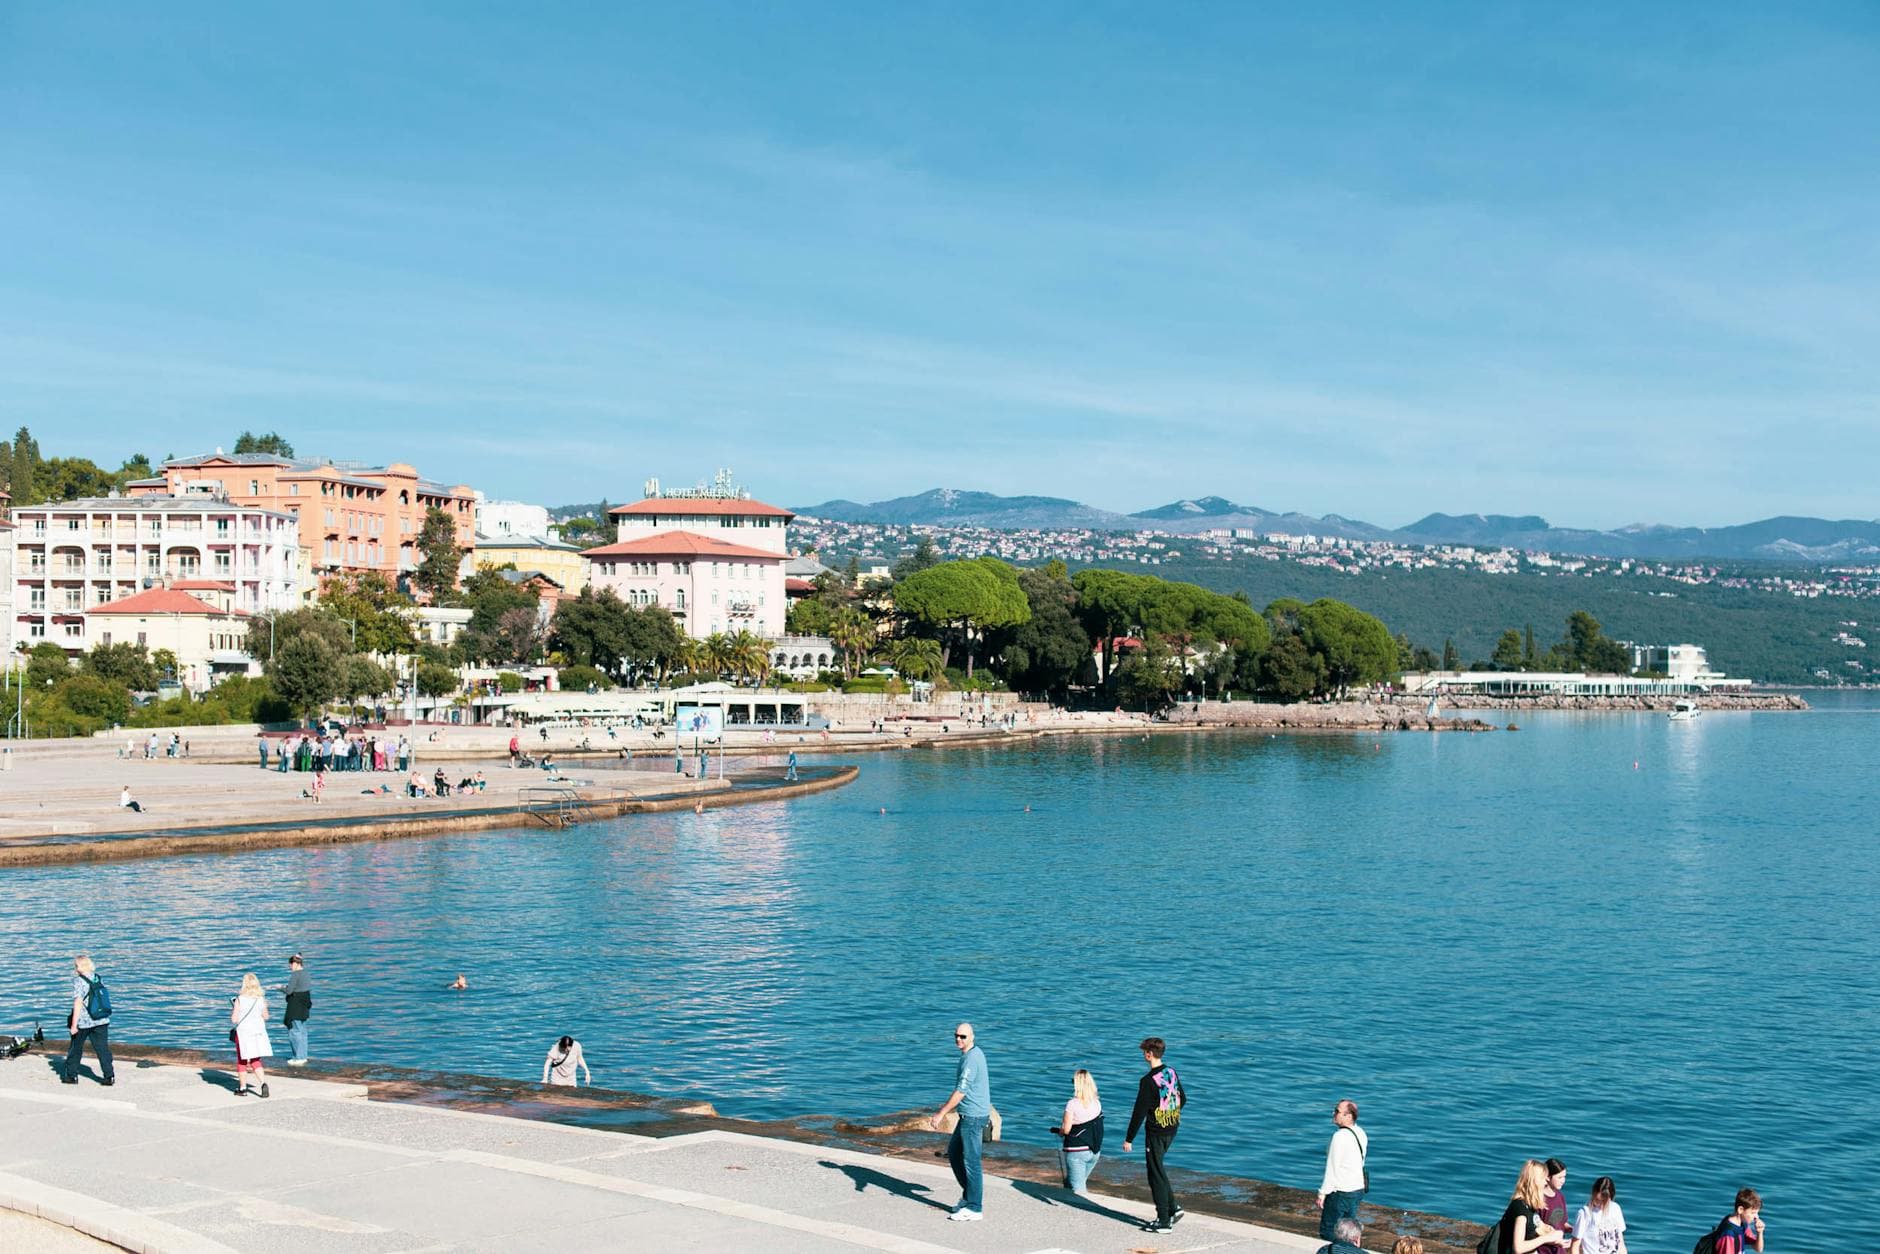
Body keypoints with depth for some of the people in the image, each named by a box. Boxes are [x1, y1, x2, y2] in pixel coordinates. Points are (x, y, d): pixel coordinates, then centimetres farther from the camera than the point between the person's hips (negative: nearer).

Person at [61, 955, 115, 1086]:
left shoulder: (79, 981, -12)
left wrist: (74, 1025, -15)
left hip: (83, 1022, -5)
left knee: (75, 1048, 14)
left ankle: (71, 1075, 23)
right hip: (102, 1021, 5)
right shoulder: (99, 979, 6)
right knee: (102, 1048, 4)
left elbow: (78, 1003, -17)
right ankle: (109, 1076, -1)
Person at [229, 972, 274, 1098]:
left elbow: (234, 1019, -13)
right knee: (256, 1061, 11)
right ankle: (263, 1082, -10)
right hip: (258, 1032, 3)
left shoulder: (239, 1000, -14)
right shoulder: (261, 999, -3)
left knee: (242, 1061, 13)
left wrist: (233, 1012, 6)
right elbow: (265, 1016, 7)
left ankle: (242, 1088, 18)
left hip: (243, 1032, -3)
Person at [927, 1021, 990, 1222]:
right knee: (953, 1153, 19)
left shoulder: (971, 1059, -19)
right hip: (968, 1115, 11)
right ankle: (969, 1196, 26)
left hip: (973, 1116, -11)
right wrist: (944, 1109, 27)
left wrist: (941, 1114, -17)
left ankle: (974, 1208, 0)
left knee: (971, 1160, -5)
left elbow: (961, 1092, -20)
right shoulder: (975, 1053, 13)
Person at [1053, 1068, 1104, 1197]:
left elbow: (1066, 1130, -16)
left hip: (1076, 1151, -6)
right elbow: (1096, 1127, 8)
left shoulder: (1072, 1104, -16)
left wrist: (1058, 1131, 7)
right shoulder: (1097, 1103, 0)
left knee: (1078, 1188, -4)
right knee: (1081, 1182, 23)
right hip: (1094, 1151, 6)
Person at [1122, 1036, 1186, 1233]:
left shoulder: (1148, 1081, -20)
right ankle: (1173, 1208, 15)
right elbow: (1183, 1099, 14)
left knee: (1157, 1175, 2)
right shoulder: (1172, 1073, 2)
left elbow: (1139, 1112, -18)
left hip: (1155, 1133, -8)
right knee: (1158, 1170, 21)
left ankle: (1164, 1221, 7)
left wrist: (1129, 1139, -11)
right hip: (1172, 1130, 8)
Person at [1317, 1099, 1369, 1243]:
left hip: (1341, 1192, -9)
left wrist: (1322, 1193, -16)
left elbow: (1332, 1168, -21)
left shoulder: (1340, 1136, -22)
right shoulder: (1361, 1133, 6)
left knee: (1327, 1232, 1)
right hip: (1358, 1188, 9)